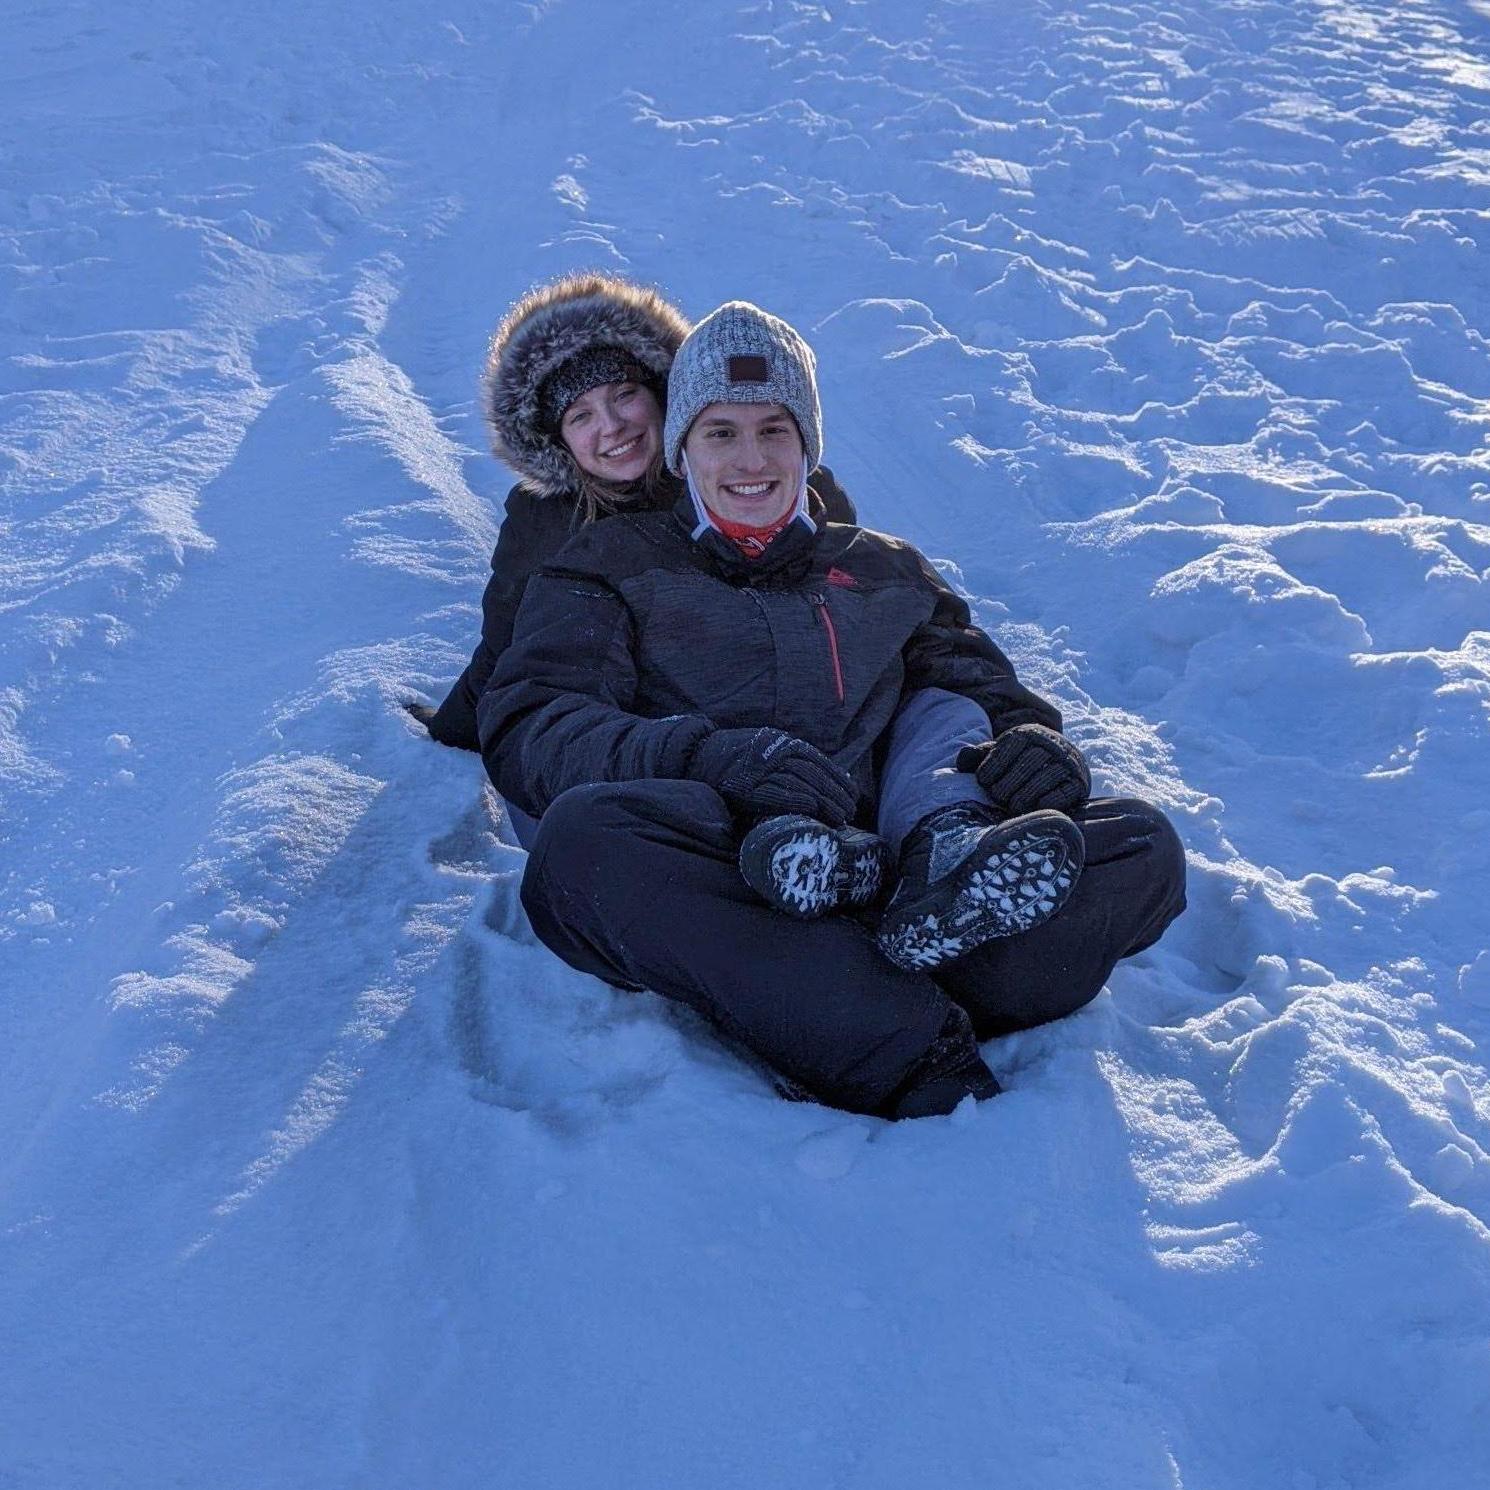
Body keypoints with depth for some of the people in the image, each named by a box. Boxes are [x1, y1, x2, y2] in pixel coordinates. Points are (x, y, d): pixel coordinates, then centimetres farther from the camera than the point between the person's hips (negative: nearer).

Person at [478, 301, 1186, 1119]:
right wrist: (718, 758, -17)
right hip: (719, 889, -2)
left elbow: (981, 686, 22)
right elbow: (527, 731, 4)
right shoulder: (610, 562, 20)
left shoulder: (884, 570, 30)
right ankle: (922, 1061, -42)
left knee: (1141, 844, -18)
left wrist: (1032, 739, -6)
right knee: (584, 834, -36)